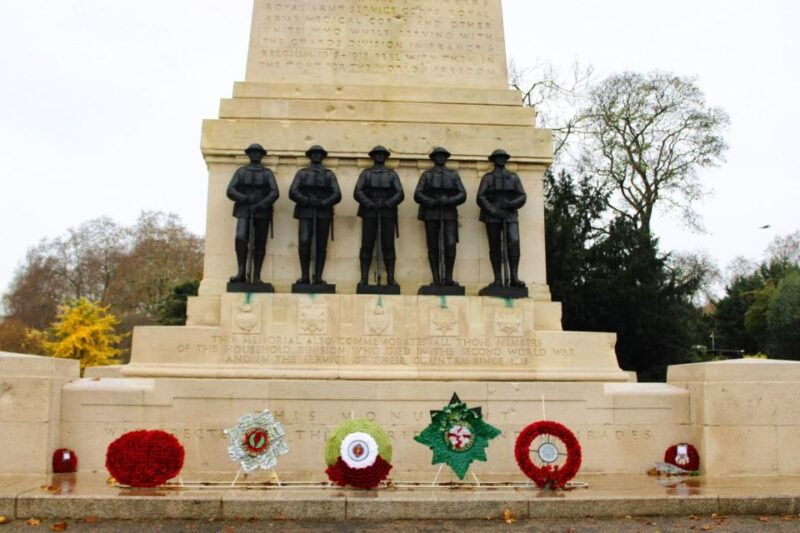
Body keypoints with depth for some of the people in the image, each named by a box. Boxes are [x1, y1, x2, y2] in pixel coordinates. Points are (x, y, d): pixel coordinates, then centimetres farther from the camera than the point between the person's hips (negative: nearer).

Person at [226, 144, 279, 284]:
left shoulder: (268, 173, 11)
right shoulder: (241, 172, 13)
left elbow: (274, 193, -2)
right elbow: (230, 191, 3)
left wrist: (260, 205, -15)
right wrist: (245, 199, -13)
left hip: (262, 213, 1)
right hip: (244, 212, 0)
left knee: (259, 245, -2)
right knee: (241, 238, -22)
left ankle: (256, 276, 2)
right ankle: (241, 273, -19)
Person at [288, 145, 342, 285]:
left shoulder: (329, 175, 16)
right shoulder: (302, 173, 16)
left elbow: (337, 195, 4)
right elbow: (293, 192, 3)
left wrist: (323, 203, -13)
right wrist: (308, 201, -12)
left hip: (324, 214, 1)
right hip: (306, 213, -1)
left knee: (321, 246, -2)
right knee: (304, 243, -14)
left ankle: (318, 277, -2)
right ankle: (305, 276, -9)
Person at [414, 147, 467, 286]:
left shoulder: (454, 175, 16)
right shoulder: (426, 175, 13)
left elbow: (462, 195, 6)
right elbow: (418, 195, 2)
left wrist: (448, 201, -12)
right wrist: (433, 202, -13)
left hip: (449, 214, 0)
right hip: (431, 214, 0)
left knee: (450, 245, -13)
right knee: (433, 248, -2)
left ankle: (448, 278, -9)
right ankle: (437, 279, 0)